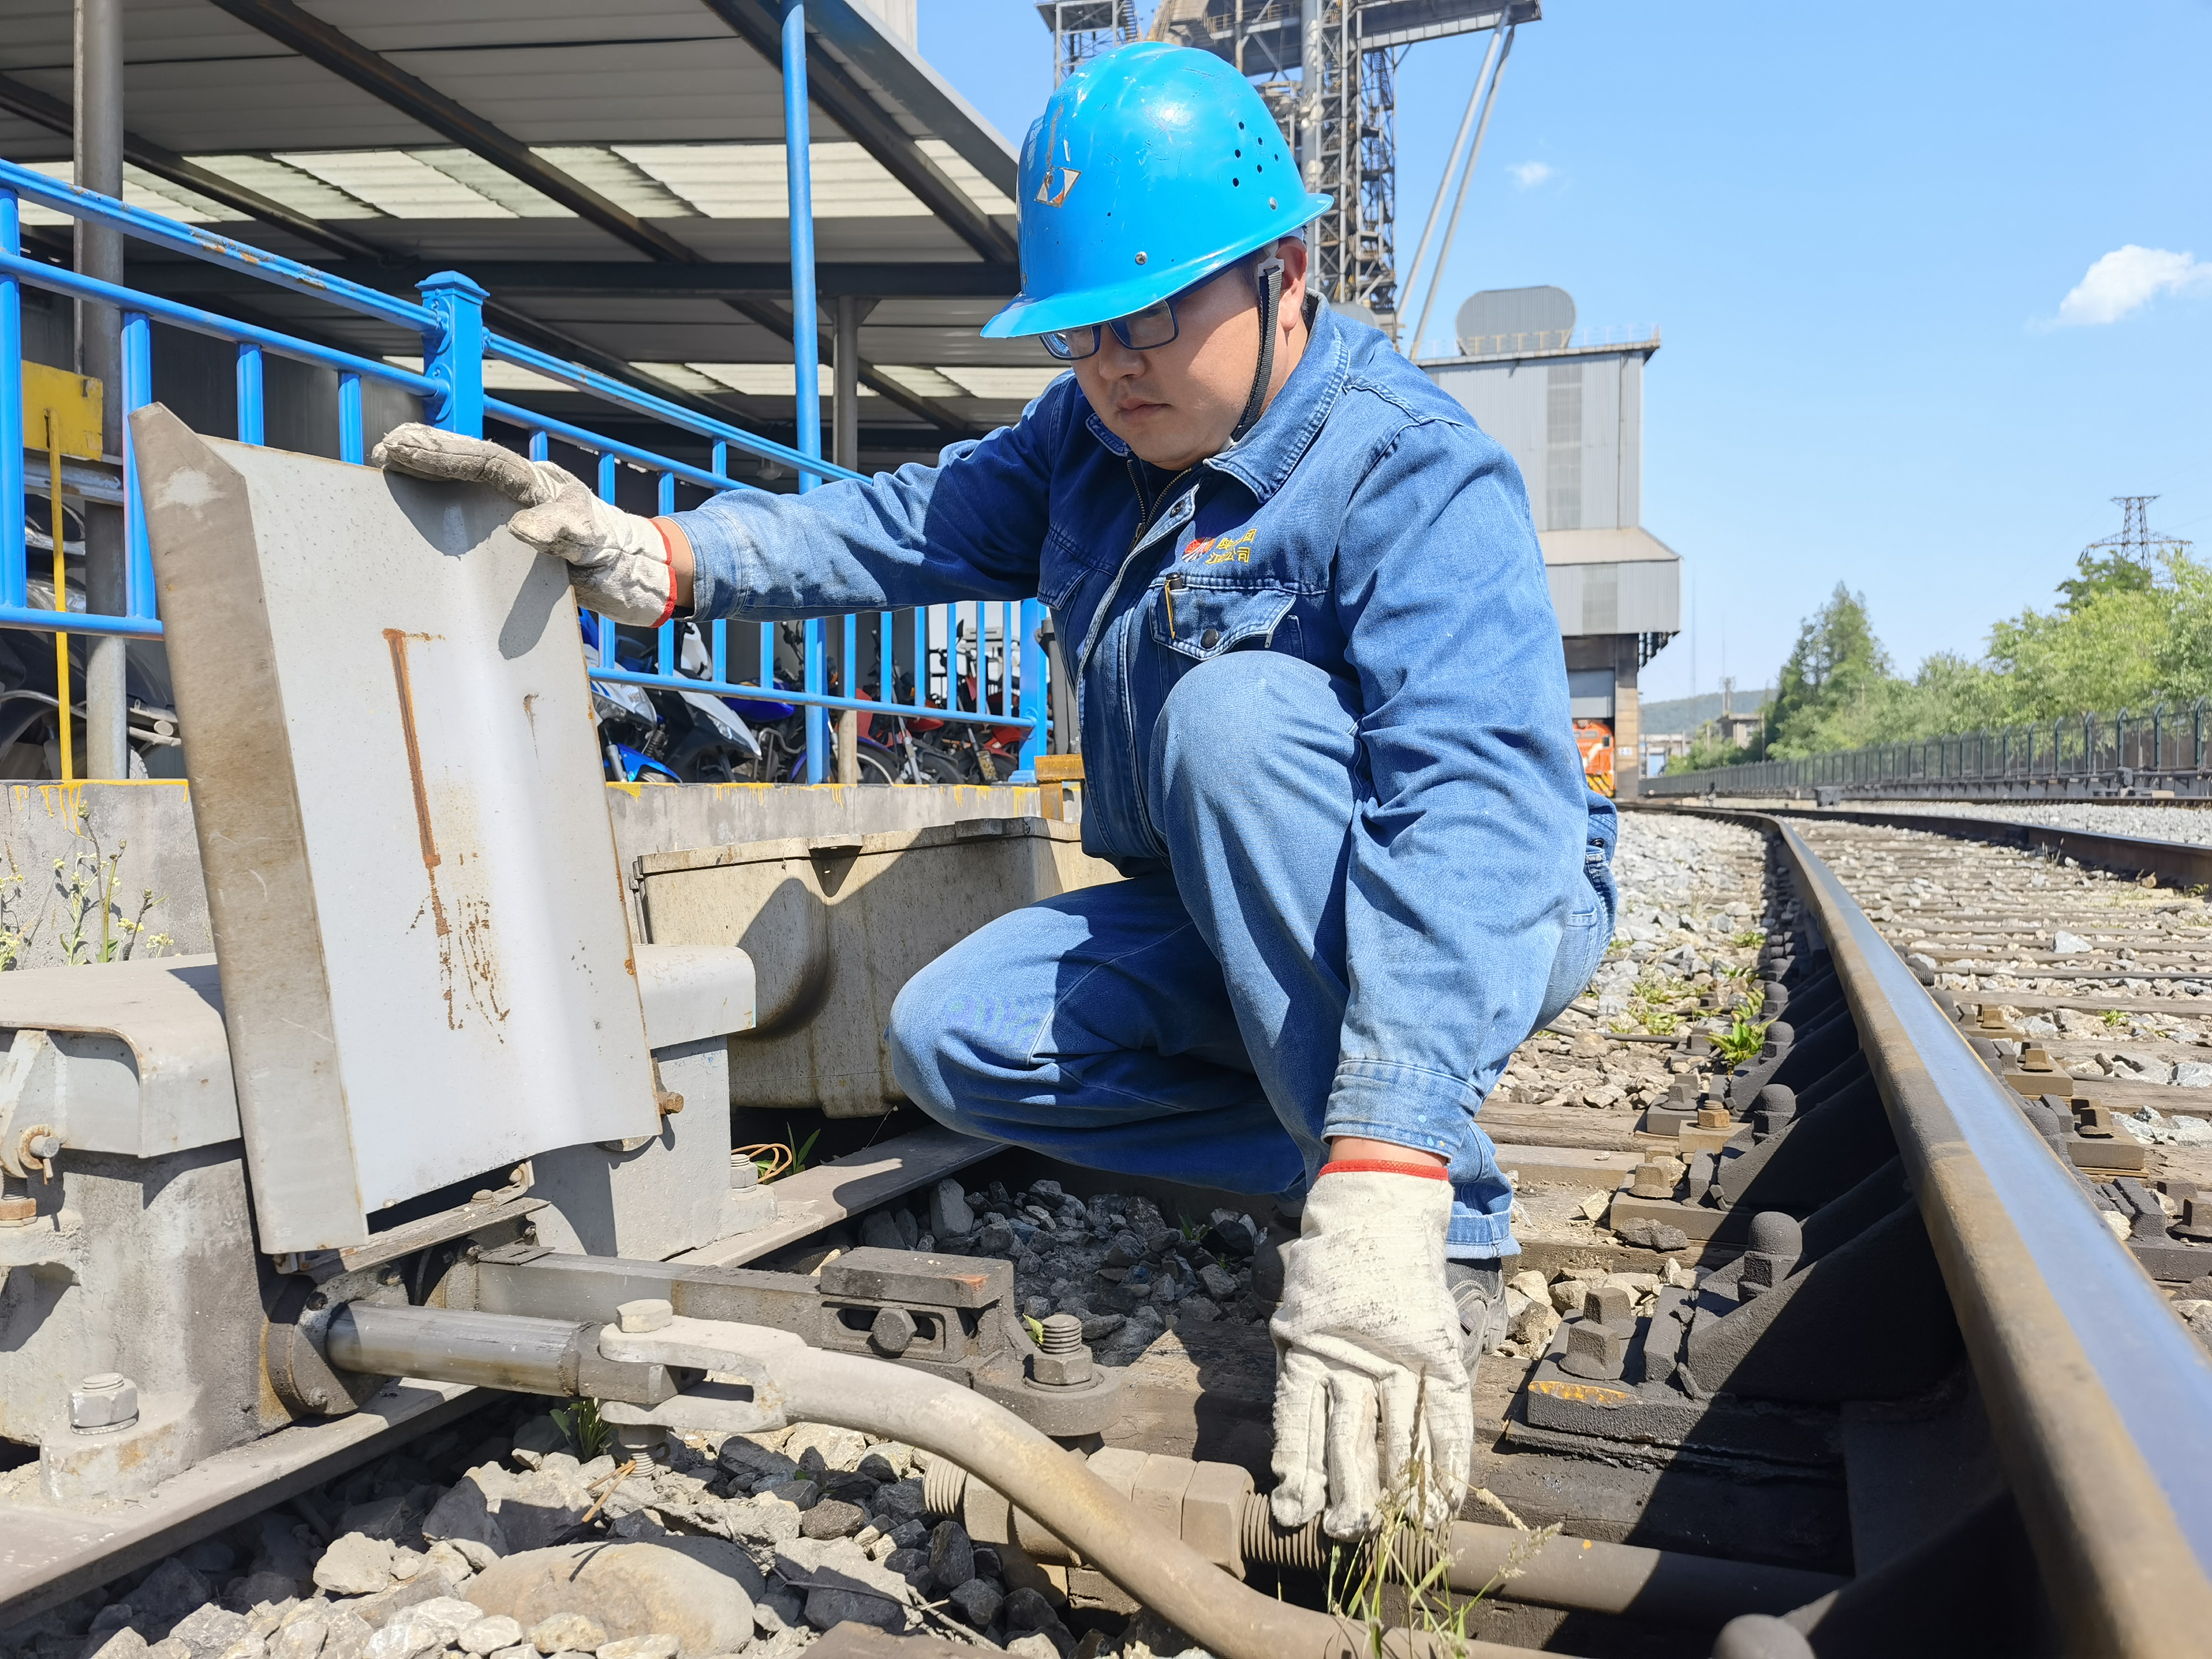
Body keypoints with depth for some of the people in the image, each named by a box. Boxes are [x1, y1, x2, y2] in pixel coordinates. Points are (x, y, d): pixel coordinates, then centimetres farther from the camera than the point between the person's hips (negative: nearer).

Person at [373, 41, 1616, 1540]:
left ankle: (1443, 1237, -27)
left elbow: (1470, 811, -38)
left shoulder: (1419, 478, -25)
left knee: (1240, 709, -34)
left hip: (1495, 919, -6)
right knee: (955, 1037, -12)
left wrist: (1385, 1207, -49)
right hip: (1221, 933, 7)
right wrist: (638, 553, -20)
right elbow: (912, 525, -3)